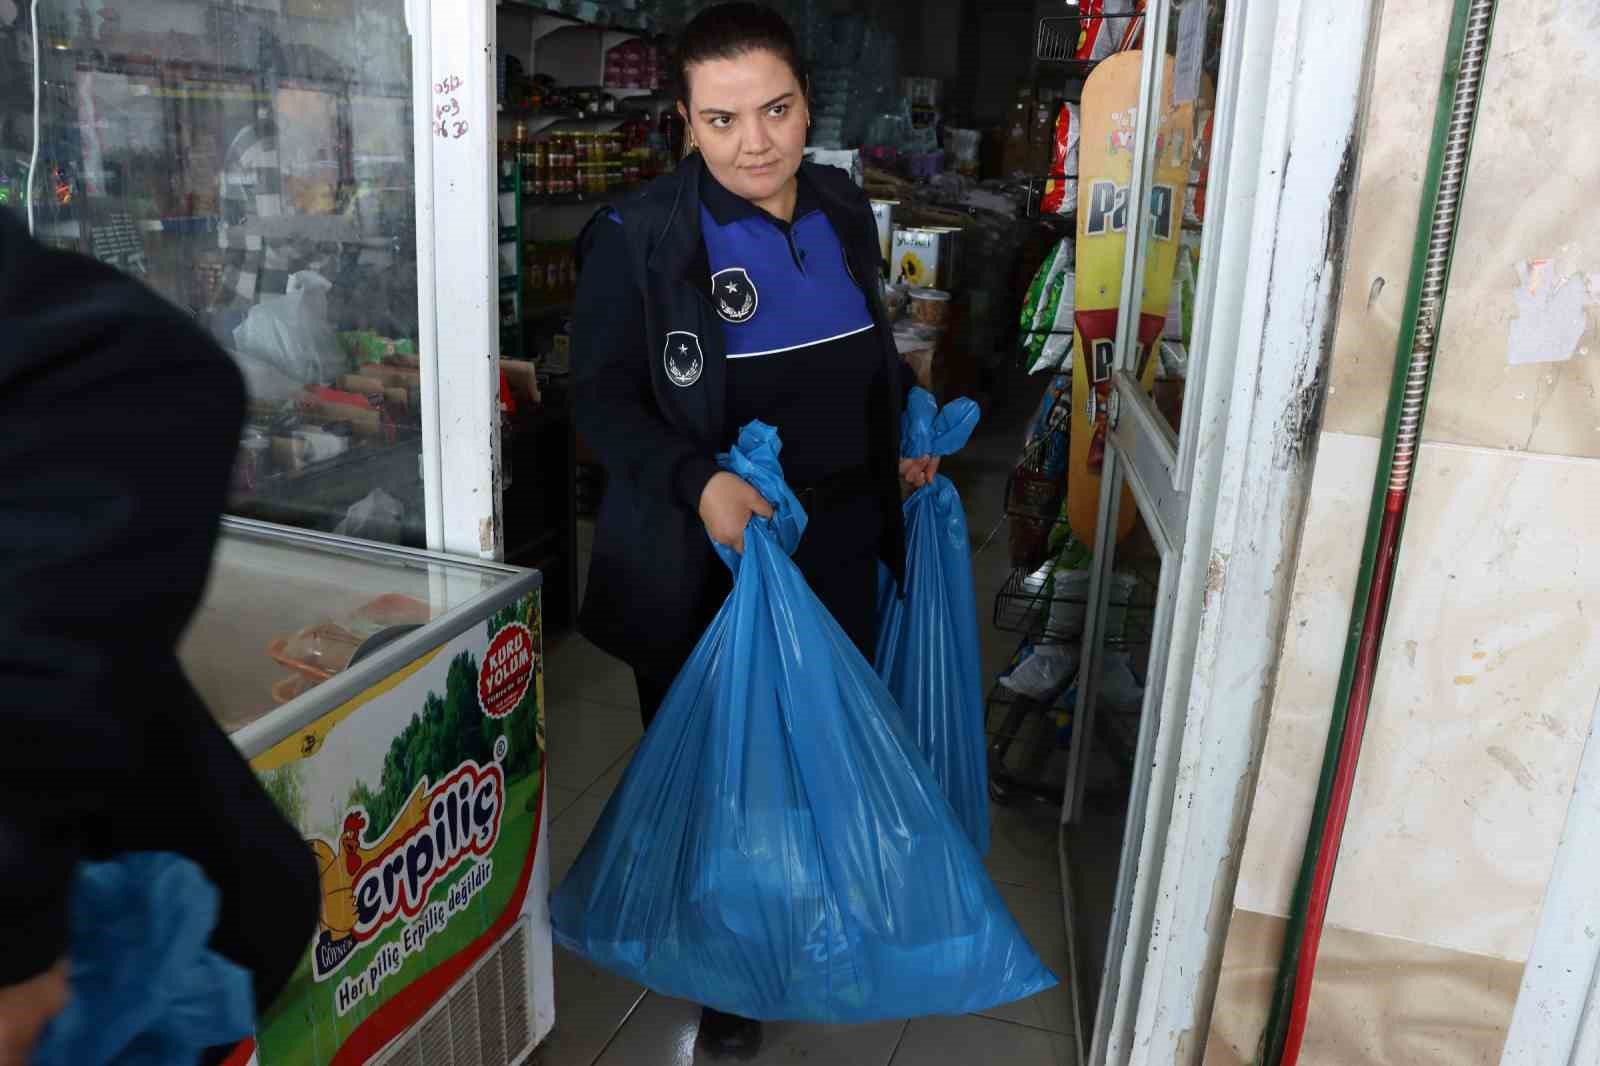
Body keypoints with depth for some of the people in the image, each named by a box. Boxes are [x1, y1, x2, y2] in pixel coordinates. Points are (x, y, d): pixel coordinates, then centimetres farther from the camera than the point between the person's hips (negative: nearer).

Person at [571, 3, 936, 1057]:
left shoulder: (845, 208, 4)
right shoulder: (638, 237, -13)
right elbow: (604, 396, -12)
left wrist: (910, 435, 6)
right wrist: (697, 483, -26)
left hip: (841, 540, 5)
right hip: (707, 559, -4)